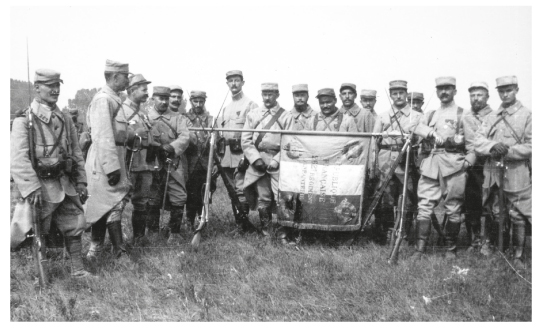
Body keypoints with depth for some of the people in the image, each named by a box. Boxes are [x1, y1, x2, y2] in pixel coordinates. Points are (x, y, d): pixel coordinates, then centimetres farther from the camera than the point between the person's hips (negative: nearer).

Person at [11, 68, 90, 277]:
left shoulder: (65, 119, 11)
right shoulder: (24, 120, -8)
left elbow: (76, 153, 16)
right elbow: (18, 158, -16)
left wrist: (81, 182, 11)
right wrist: (32, 188, -24)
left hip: (65, 185, 6)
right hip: (38, 187, -6)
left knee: (75, 225, 8)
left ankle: (77, 269, 21)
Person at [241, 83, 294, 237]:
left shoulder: (286, 116, 5)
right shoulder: (253, 114, 11)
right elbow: (246, 140, 6)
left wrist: (277, 160, -12)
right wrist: (256, 159, -6)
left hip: (278, 161, -2)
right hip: (258, 159, 2)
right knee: (263, 198, 3)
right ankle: (265, 229, 14)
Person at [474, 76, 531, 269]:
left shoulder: (527, 115, 1)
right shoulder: (491, 117, 13)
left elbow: (530, 146, -6)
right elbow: (478, 141, 3)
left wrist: (506, 151, -17)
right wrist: (493, 146, -17)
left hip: (516, 173, -3)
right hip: (492, 172, 3)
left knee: (517, 217, 1)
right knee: (494, 215, 12)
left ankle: (518, 256, 11)